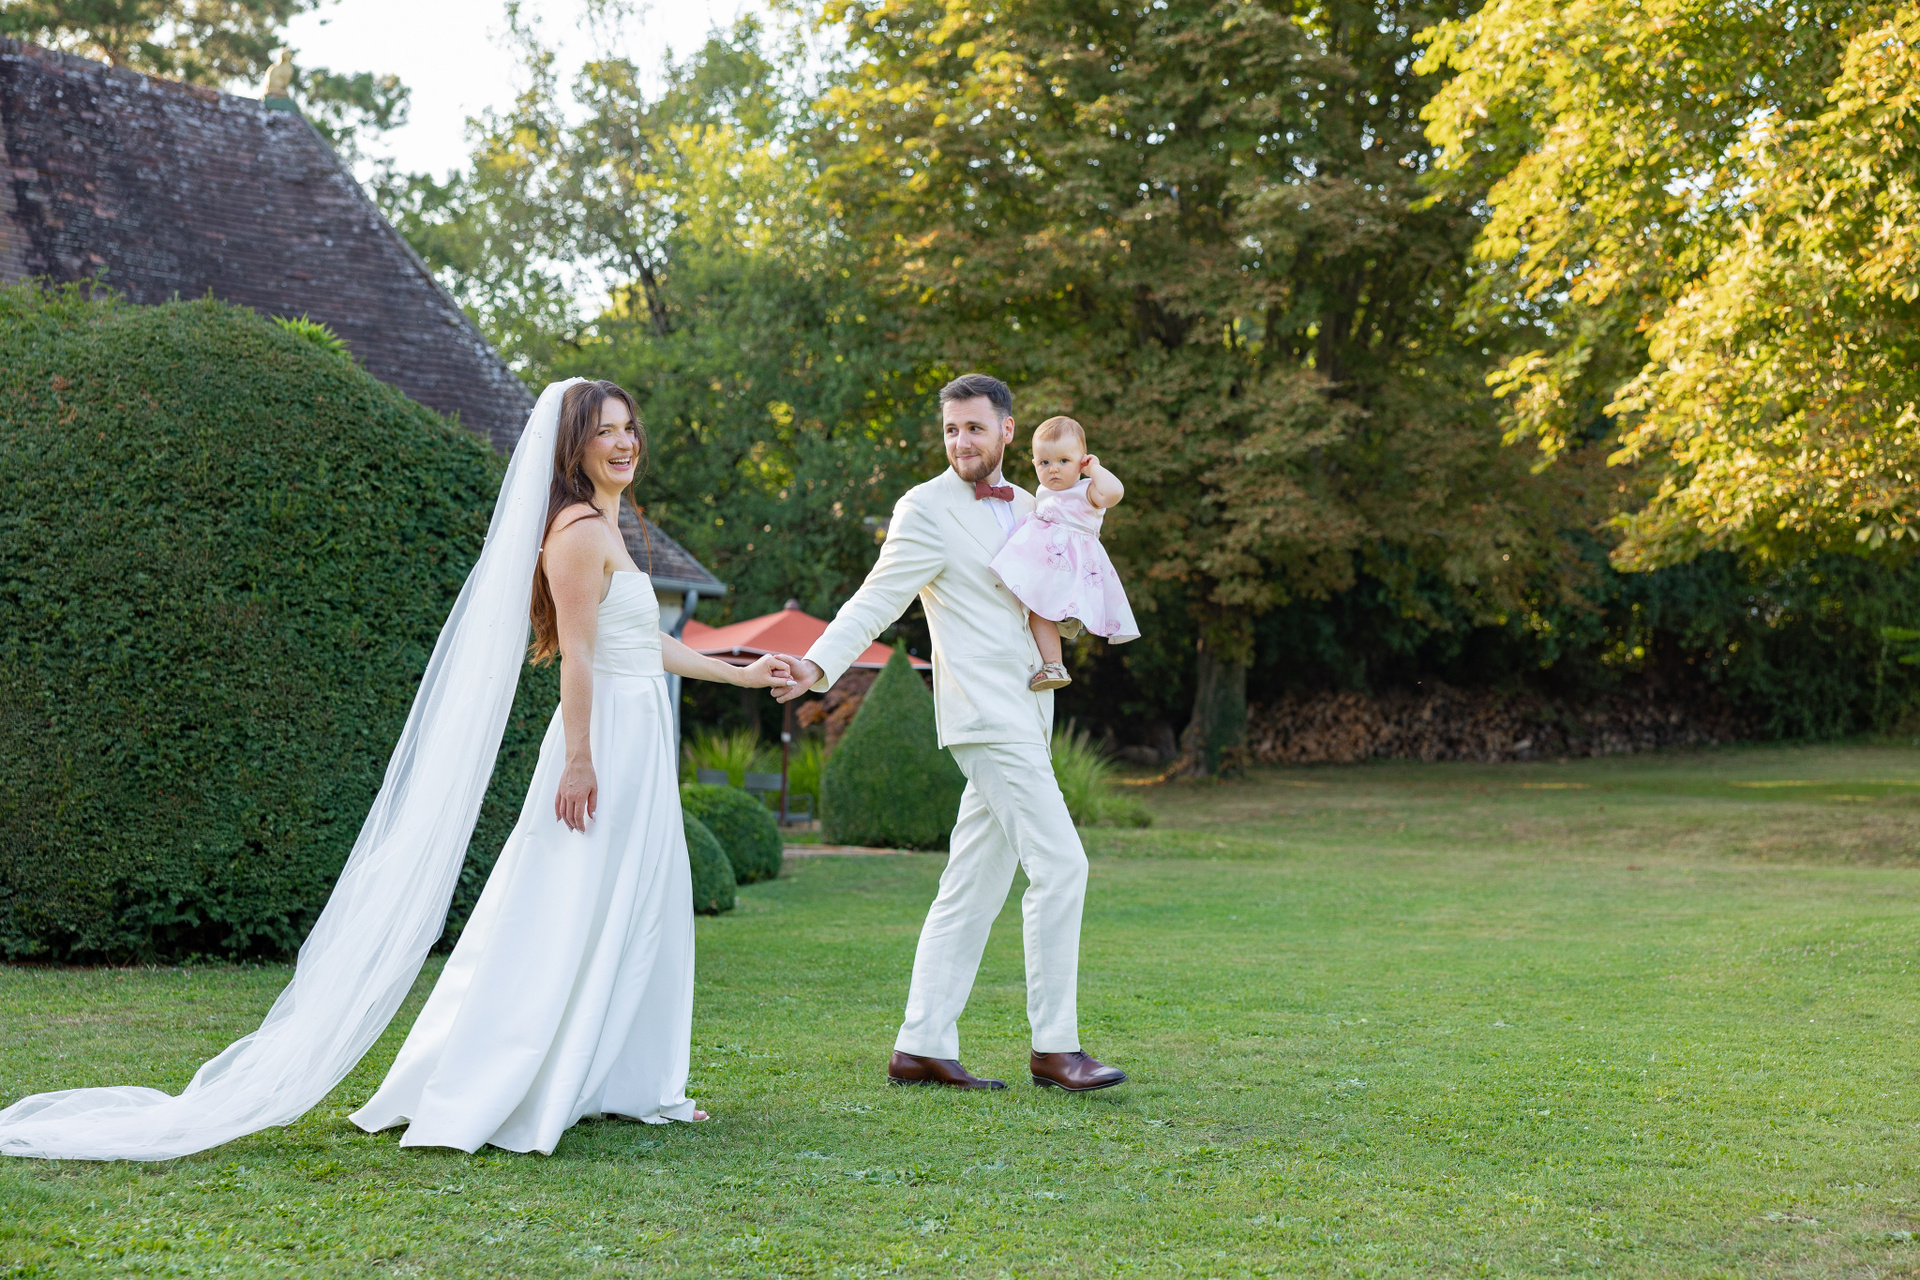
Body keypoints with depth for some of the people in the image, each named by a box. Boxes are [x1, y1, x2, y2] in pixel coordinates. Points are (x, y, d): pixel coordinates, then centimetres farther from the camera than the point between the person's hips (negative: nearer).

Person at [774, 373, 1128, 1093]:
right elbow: (878, 600, -11)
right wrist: (818, 663, -27)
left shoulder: (1023, 505, 18)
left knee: (973, 885, 7)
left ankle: (922, 1047, 11)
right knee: (1060, 866, -12)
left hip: (1023, 717, 8)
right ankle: (1054, 1046, -4)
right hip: (986, 713, -8)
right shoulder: (927, 509, -5)